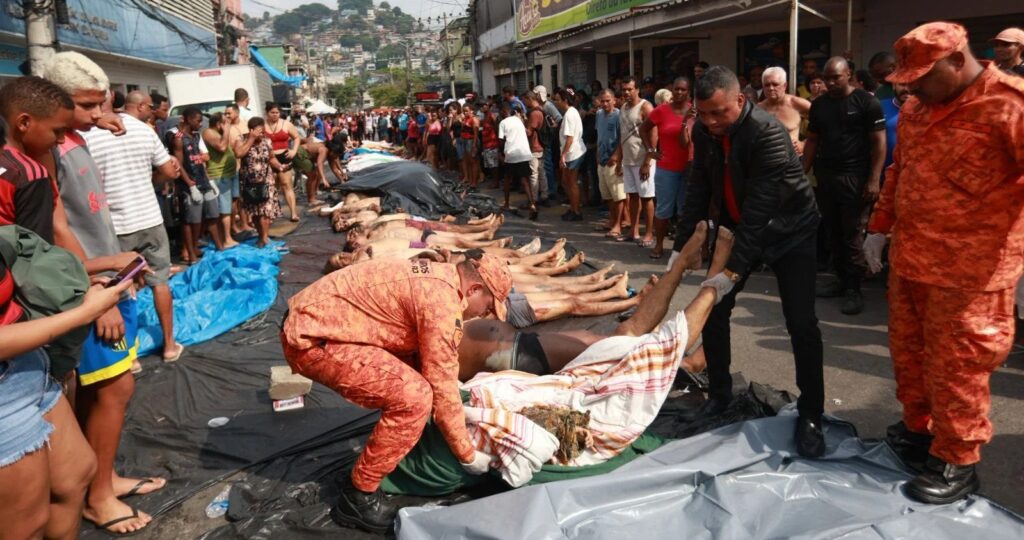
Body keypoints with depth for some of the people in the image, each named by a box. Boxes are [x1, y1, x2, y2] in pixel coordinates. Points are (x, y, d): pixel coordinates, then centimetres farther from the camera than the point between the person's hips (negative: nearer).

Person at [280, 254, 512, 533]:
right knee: (414, 396, -17)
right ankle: (358, 496, -2)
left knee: (415, 366, 16)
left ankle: (383, 451, 28)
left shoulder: (438, 276, 12)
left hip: (314, 316, 10)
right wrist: (467, 454, -3)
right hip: (312, 339, -10)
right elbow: (441, 389, -14)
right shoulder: (442, 302, -18)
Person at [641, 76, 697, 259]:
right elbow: (643, 129, 9)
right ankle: (658, 244, 15)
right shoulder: (661, 110, -4)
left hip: (688, 167, 1)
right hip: (666, 168, -1)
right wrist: (650, 150, 1)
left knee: (686, 208, 10)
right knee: (663, 208, 3)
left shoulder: (694, 112, -3)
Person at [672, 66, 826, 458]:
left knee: (801, 324, -9)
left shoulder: (768, 133, -29)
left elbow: (759, 208, -33)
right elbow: (699, 190, -4)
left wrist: (733, 270, -35)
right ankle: (719, 394, 20)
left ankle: (810, 415, 7)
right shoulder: (704, 131, -9)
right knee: (712, 308, 1)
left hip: (788, 231, -5)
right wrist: (681, 245, -9)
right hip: (736, 227, 6)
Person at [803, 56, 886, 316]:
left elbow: (878, 142, -7)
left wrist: (874, 179, -15)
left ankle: (854, 288, 2)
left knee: (853, 235, -4)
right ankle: (841, 278, 19)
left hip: (855, 177, -5)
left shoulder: (867, 102, -4)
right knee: (833, 232, 9)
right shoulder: (819, 105, 12)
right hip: (825, 175, 5)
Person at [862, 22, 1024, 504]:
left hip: (967, 269, -7)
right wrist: (880, 227, 20)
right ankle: (918, 428, 37)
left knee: (955, 364, 1)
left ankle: (956, 461, 18)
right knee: (907, 351, 17)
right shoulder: (915, 108, 11)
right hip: (909, 258, 7)